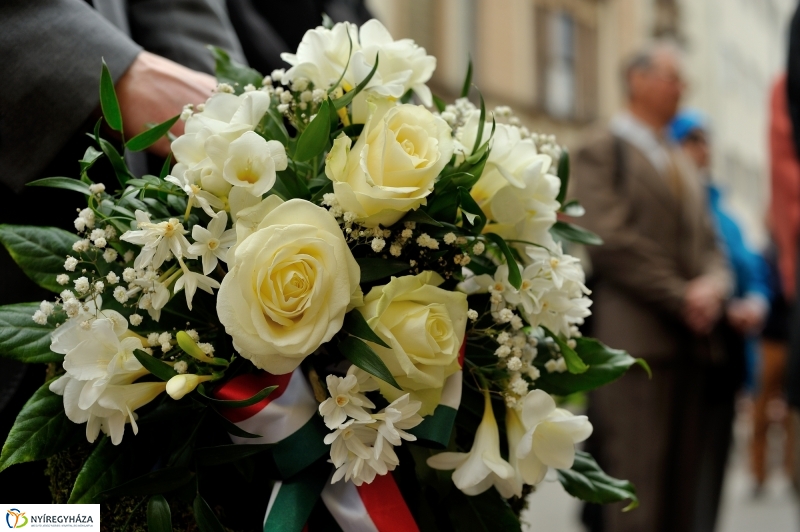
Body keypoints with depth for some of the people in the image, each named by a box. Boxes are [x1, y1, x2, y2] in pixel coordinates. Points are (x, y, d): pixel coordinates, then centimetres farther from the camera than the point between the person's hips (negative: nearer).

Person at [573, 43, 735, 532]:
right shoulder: (602, 151, 0)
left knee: (682, 488, 7)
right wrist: (681, 296, -12)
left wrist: (714, 285, -4)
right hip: (636, 339, -7)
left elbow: (709, 244, 19)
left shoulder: (683, 166, 24)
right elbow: (611, 241, -10)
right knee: (635, 492, -8)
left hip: (692, 341, 7)